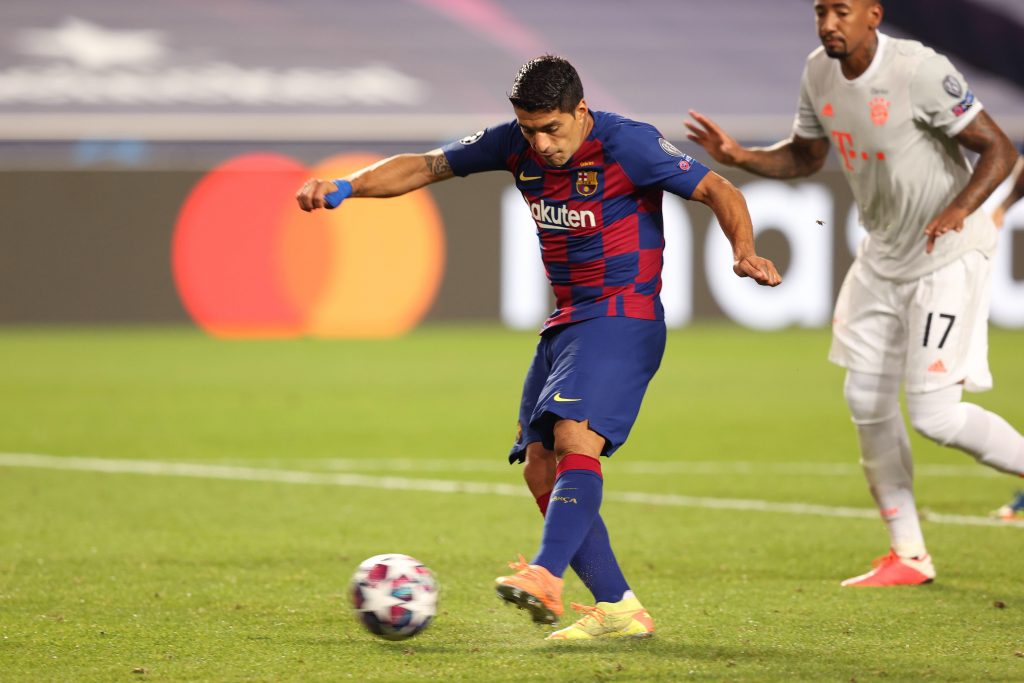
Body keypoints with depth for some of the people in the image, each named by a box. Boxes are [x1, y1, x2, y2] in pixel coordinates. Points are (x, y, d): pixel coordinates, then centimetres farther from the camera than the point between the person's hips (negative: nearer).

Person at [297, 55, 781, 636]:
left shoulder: (627, 143, -13)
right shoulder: (516, 143, 4)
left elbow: (716, 190, -12)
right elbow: (424, 167, 10)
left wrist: (745, 252, -30)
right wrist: (344, 188, -3)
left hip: (623, 315, -8)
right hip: (566, 322, 8)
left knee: (575, 439, -27)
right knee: (540, 468, -1)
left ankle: (546, 576, -43)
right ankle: (618, 608, -1)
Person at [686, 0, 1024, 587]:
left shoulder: (919, 70, -24)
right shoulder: (820, 72, -1)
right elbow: (806, 157, 14)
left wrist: (960, 208, -39)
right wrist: (739, 156, -4)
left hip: (949, 254, -8)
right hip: (884, 254, 8)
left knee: (934, 413, -15)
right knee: (868, 401, 9)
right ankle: (908, 556, 20)